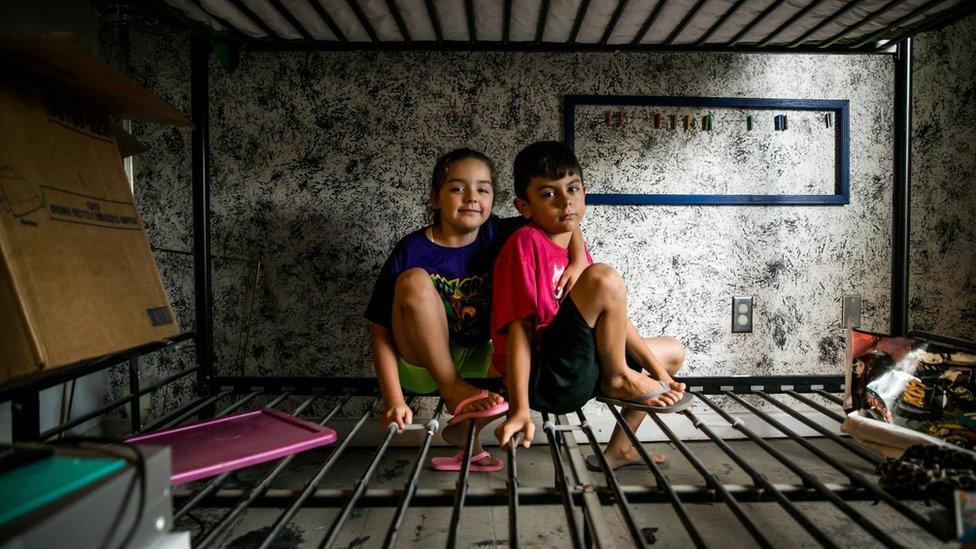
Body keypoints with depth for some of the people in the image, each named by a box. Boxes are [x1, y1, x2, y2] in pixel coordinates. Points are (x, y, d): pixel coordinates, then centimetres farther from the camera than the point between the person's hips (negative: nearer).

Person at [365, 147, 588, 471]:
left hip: (478, 362, 3)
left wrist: (579, 261, -21)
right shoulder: (412, 251, -14)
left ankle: (465, 429, -7)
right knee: (415, 280, -26)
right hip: (423, 365, -3)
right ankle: (453, 392, -20)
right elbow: (382, 331, -15)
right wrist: (394, 400, -25)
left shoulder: (499, 235, -6)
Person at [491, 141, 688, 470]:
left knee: (673, 351, 23)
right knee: (604, 278, -26)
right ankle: (619, 380, -4)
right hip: (544, 380, -9)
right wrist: (520, 410, -25)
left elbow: (612, 316, 13)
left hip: (578, 378, 10)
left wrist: (658, 372, 7)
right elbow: (518, 327, -20)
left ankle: (620, 449, 18)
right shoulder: (526, 242, -12)